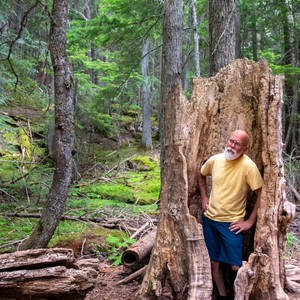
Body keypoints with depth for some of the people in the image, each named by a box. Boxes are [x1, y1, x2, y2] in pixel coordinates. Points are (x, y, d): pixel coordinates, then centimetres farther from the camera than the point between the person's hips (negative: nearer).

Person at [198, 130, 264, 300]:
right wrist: (204, 197, 8)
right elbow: (202, 176, 17)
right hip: (210, 219, 5)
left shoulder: (248, 166, -19)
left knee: (236, 267, -3)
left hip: (232, 223, -4)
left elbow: (262, 195, -16)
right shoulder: (214, 160, -4)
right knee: (214, 263, 14)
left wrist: (250, 222, -14)